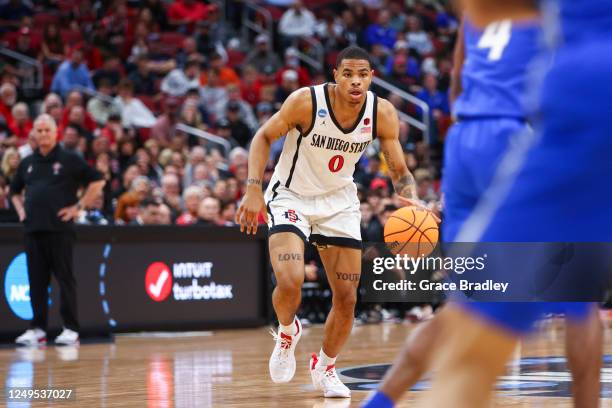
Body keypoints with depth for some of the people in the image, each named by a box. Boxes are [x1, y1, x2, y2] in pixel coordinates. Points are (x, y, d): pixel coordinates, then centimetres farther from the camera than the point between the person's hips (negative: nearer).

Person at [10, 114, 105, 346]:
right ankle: (37, 329, 9)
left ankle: (71, 330, -2)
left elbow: (97, 182, 0)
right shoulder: (27, 163, 15)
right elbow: (14, 191, 30)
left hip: (59, 229, -5)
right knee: (36, 280, 5)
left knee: (65, 279, -4)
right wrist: (21, 210, 12)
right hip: (33, 229, 5)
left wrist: (79, 207, -5)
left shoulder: (69, 160, 1)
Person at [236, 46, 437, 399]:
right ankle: (288, 332, 11)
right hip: (292, 197, -3)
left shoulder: (383, 114, -15)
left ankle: (325, 367, 30)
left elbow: (400, 171, -9)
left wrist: (411, 201, -30)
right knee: (290, 283, -24)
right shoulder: (306, 101, -23)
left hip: (339, 201, 3)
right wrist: (254, 189, -23)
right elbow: (264, 137, -11)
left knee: (347, 299, 4)